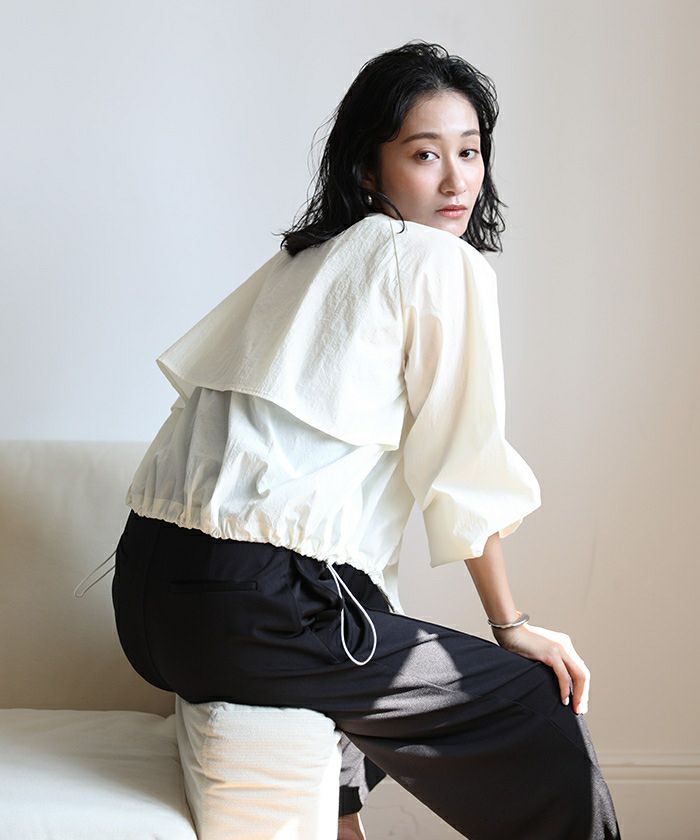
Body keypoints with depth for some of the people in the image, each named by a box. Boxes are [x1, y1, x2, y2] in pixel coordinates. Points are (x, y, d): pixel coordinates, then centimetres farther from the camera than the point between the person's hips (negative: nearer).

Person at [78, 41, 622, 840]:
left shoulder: (297, 261, 21)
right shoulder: (445, 263, -1)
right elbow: (464, 470, -2)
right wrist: (511, 625, 8)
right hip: (255, 610, -9)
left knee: (350, 641, 38)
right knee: (539, 705, 1)